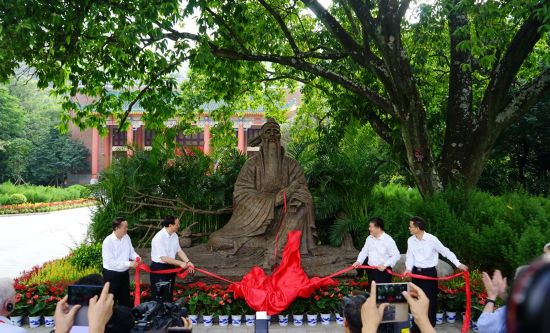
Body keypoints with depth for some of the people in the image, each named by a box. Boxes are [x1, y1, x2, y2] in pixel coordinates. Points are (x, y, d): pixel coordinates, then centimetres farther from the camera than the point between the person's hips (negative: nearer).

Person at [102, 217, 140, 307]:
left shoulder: (126, 237, -1)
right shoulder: (108, 241, -22)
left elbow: (131, 251, 10)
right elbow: (110, 262, -25)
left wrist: (136, 257, -13)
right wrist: (129, 263, -28)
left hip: (124, 273, 6)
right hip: (111, 274, -6)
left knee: (125, 299, 19)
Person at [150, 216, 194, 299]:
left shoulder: (174, 235, 0)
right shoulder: (159, 238, -25)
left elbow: (179, 250, 6)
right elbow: (164, 258, -26)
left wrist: (188, 262, -7)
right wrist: (180, 263, -21)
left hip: (171, 267, 8)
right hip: (159, 268, -8)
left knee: (169, 293, 20)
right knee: (159, 295, 2)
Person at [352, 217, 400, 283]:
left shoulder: (388, 240, -13)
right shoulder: (369, 238, 7)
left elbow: (396, 255, -14)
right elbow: (364, 251, 12)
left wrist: (385, 265, -21)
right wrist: (359, 261, -4)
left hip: (383, 271, -6)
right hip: (371, 270, 6)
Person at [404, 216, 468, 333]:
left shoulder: (431, 239, -15)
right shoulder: (410, 240, -2)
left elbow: (445, 251, -6)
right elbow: (410, 257, 4)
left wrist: (458, 264, -8)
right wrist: (409, 268, -13)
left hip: (429, 272, -4)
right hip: (416, 272, 5)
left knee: (430, 300, 4)